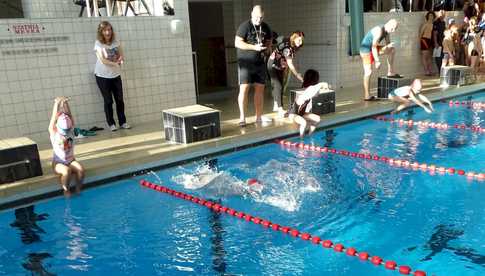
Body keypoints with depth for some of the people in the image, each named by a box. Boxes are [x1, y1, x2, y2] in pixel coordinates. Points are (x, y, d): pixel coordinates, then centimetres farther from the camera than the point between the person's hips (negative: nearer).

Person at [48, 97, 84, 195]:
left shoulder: (71, 131, -1)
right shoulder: (54, 135, -8)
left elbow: (69, 117, -8)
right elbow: (53, 121, -17)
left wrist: (65, 104, -14)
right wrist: (56, 104, -18)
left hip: (70, 160, 3)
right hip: (58, 162, -3)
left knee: (80, 169, -30)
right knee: (67, 171, -36)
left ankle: (78, 189, -10)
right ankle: (66, 190, -14)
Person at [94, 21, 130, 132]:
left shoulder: (116, 42, 0)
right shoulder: (98, 43, -12)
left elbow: (121, 56, 4)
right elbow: (102, 60, -20)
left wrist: (120, 59, -18)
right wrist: (115, 63, -27)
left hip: (116, 75, 4)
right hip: (102, 76, -3)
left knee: (120, 99, 5)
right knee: (108, 101, 3)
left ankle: (123, 122, 16)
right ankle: (111, 123, 13)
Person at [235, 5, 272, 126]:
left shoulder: (265, 27, 9)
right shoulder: (245, 26, -9)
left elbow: (269, 40, 22)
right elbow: (237, 43, -15)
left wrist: (267, 48, -2)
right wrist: (254, 47, -22)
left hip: (260, 62, 6)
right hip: (246, 62, -6)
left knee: (260, 88, 6)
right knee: (244, 88, -10)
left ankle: (259, 116, 13)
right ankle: (242, 117, -6)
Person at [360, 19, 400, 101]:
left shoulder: (386, 31, 2)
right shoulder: (379, 30, -25)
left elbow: (388, 44, 11)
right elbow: (374, 47, -30)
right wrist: (377, 61, -30)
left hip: (373, 48, 9)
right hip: (366, 49, -9)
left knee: (392, 49, 8)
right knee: (368, 71, -12)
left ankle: (390, 72, 12)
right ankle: (367, 96, -10)